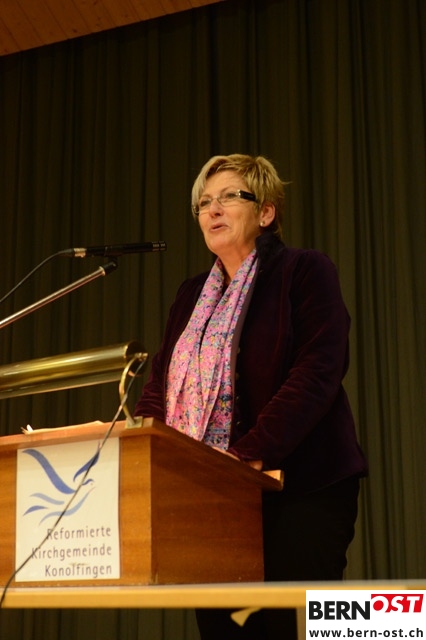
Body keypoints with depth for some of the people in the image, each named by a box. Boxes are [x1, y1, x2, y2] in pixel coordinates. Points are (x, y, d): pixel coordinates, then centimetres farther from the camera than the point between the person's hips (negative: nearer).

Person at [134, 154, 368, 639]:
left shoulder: (303, 271, -1)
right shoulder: (192, 295, 19)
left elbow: (318, 371, -13)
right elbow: (160, 383, 13)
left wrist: (252, 453, -23)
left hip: (298, 489, -5)